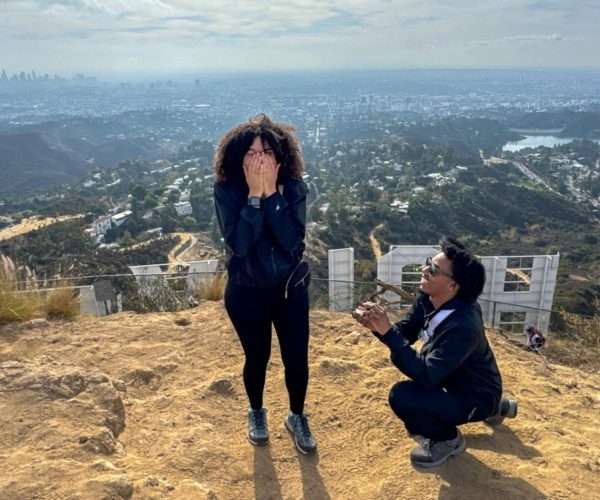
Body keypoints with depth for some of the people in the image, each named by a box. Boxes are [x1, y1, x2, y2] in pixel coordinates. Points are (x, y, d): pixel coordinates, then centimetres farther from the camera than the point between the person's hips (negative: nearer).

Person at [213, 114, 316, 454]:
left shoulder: (293, 188, -11)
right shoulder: (227, 190, -14)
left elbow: (292, 240, -22)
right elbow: (238, 244, -25)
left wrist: (271, 192, -27)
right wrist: (255, 194, -28)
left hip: (291, 289, 1)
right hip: (246, 293, -1)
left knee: (297, 359, 8)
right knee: (257, 358, 15)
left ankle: (298, 417, 37)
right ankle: (257, 413, 45)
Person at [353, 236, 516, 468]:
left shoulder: (463, 325, -35)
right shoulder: (427, 298, -11)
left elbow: (427, 376, -37)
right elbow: (405, 332, -2)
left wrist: (388, 332, -39)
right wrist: (378, 326, -23)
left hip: (477, 396, -8)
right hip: (455, 380, 8)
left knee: (402, 396, -26)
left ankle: (448, 440, 6)